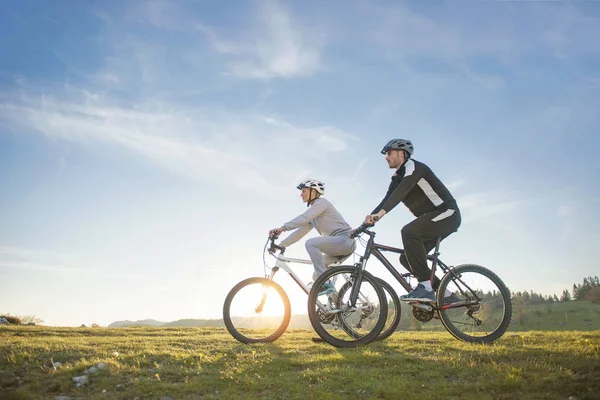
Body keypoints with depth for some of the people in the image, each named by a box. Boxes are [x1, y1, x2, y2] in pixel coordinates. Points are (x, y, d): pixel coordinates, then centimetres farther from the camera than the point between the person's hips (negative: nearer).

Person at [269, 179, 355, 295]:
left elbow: (304, 218, -21)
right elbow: (300, 231, 18)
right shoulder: (313, 216, 21)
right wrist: (281, 245, 11)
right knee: (317, 276, 5)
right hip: (337, 245, 10)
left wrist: (283, 228, -28)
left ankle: (326, 284, -29)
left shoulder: (322, 202, -6)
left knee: (311, 243, -27)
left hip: (345, 239, -10)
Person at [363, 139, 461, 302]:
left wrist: (381, 212, -43)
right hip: (433, 218, 10)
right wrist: (368, 221, -7)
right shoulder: (397, 178, 15)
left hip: (447, 213, -10)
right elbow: (387, 200, 5)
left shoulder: (413, 166, -12)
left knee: (409, 231, -31)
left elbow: (402, 190, -30)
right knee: (407, 259, 2)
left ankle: (426, 287, -30)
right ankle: (445, 294, 9)